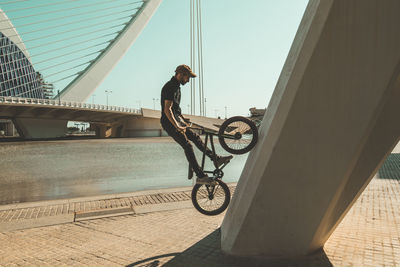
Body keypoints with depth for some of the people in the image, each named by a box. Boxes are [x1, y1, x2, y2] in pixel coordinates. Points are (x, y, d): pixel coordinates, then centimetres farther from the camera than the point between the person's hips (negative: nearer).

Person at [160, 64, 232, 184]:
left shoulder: (176, 86, 16)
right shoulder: (170, 87, -17)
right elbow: (167, 109, -26)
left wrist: (182, 118, 24)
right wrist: (177, 126, -30)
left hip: (176, 120, 10)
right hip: (169, 122, -10)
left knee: (195, 137, 10)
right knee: (187, 146, -14)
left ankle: (216, 159, 17)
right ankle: (200, 176, -11)